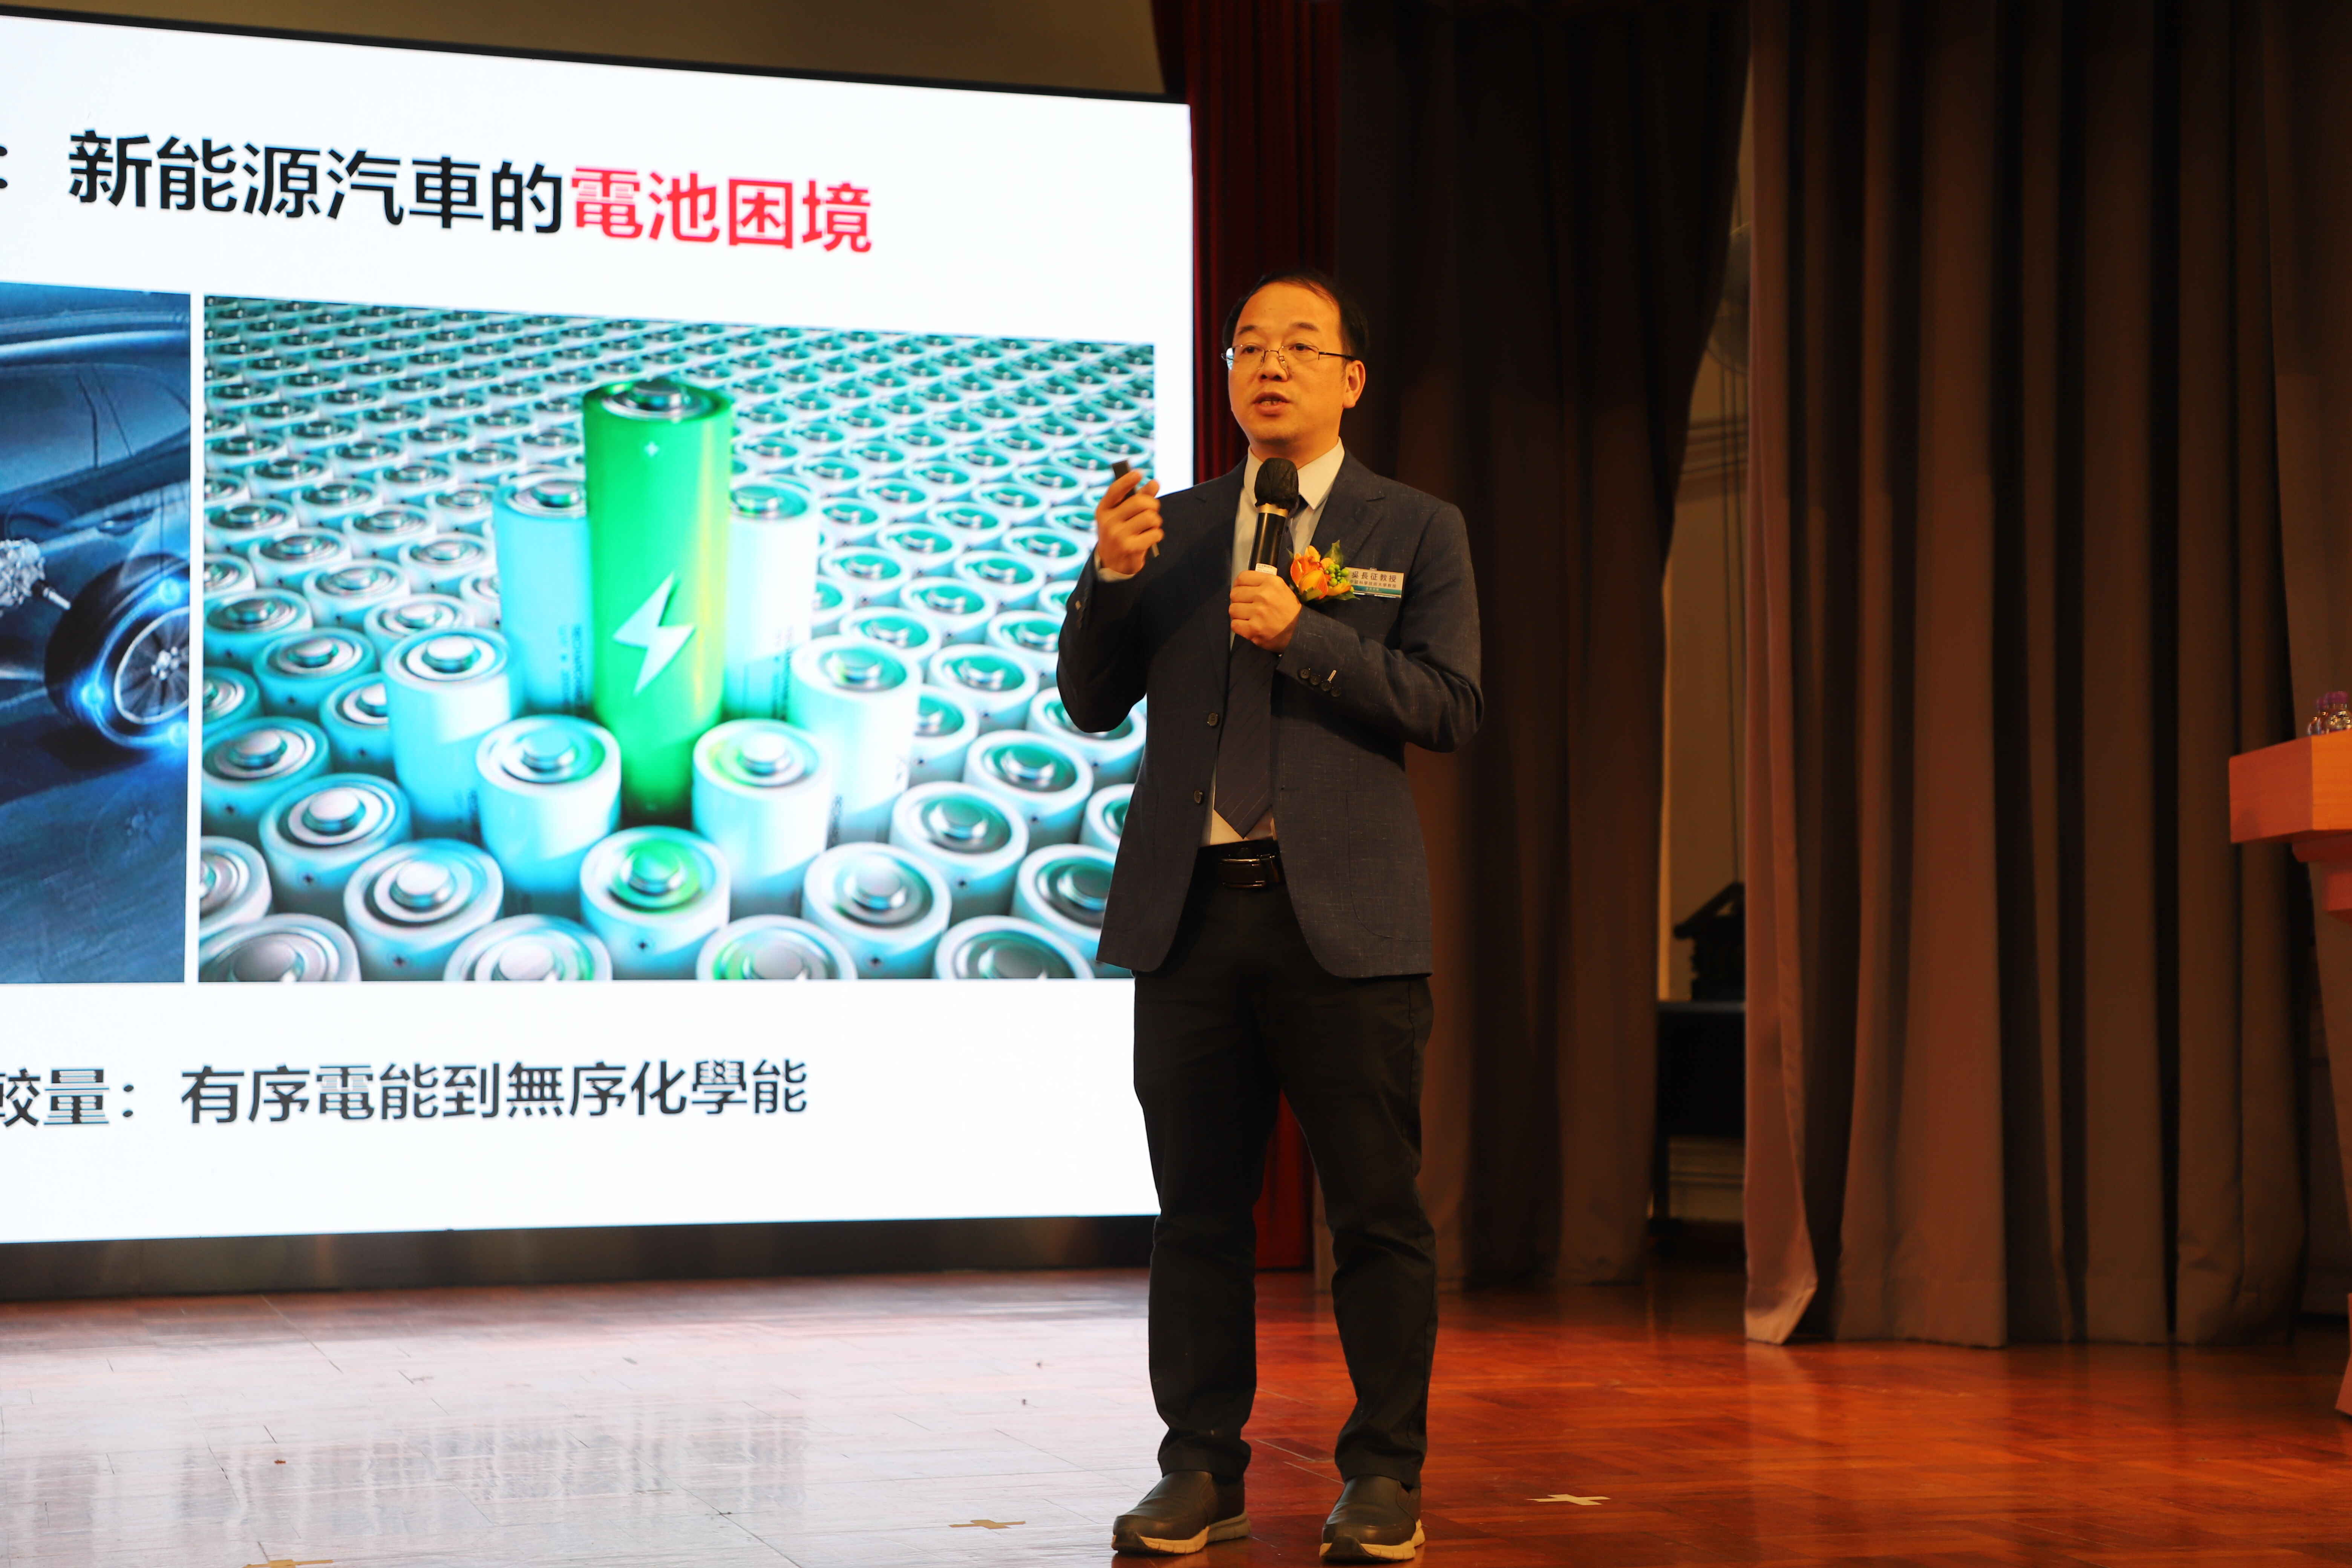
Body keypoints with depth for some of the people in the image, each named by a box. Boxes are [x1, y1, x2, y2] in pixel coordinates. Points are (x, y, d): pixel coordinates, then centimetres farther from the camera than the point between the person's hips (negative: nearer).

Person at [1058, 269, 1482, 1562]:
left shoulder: (1416, 531, 7)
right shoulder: (1175, 526, 14)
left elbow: (1450, 706, -2)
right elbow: (1094, 705, 11)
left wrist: (1304, 632, -12)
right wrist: (1109, 578, -6)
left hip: (1344, 916, -2)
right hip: (1190, 910, 3)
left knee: (1375, 1208, -1)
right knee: (1197, 1205, 6)